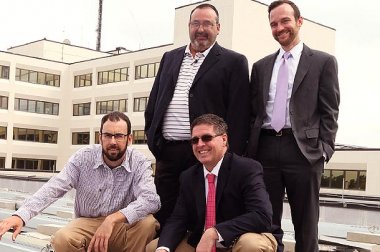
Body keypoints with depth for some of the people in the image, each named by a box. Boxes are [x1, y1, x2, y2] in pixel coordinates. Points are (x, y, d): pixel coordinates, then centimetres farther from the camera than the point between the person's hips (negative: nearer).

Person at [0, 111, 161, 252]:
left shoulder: (139, 163, -11)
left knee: (147, 222, -32)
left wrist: (113, 219, -39)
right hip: (87, 224, 1)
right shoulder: (83, 158, -8)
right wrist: (21, 215, -33)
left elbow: (150, 199, -25)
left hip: (122, 227, 0)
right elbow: (54, 188, -17)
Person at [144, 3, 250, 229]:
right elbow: (154, 102, 18)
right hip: (166, 152, 5)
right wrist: (152, 139, 9)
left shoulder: (233, 62, 0)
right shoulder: (170, 58, 16)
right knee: (163, 218, 10)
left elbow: (239, 114, -6)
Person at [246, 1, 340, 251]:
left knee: (306, 224, 6)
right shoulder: (261, 66, 16)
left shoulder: (323, 62, 5)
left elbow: (329, 112, 0)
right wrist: (250, 147, 5)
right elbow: (253, 111, 15)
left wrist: (324, 149, -8)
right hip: (265, 149, 4)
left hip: (303, 149, -3)